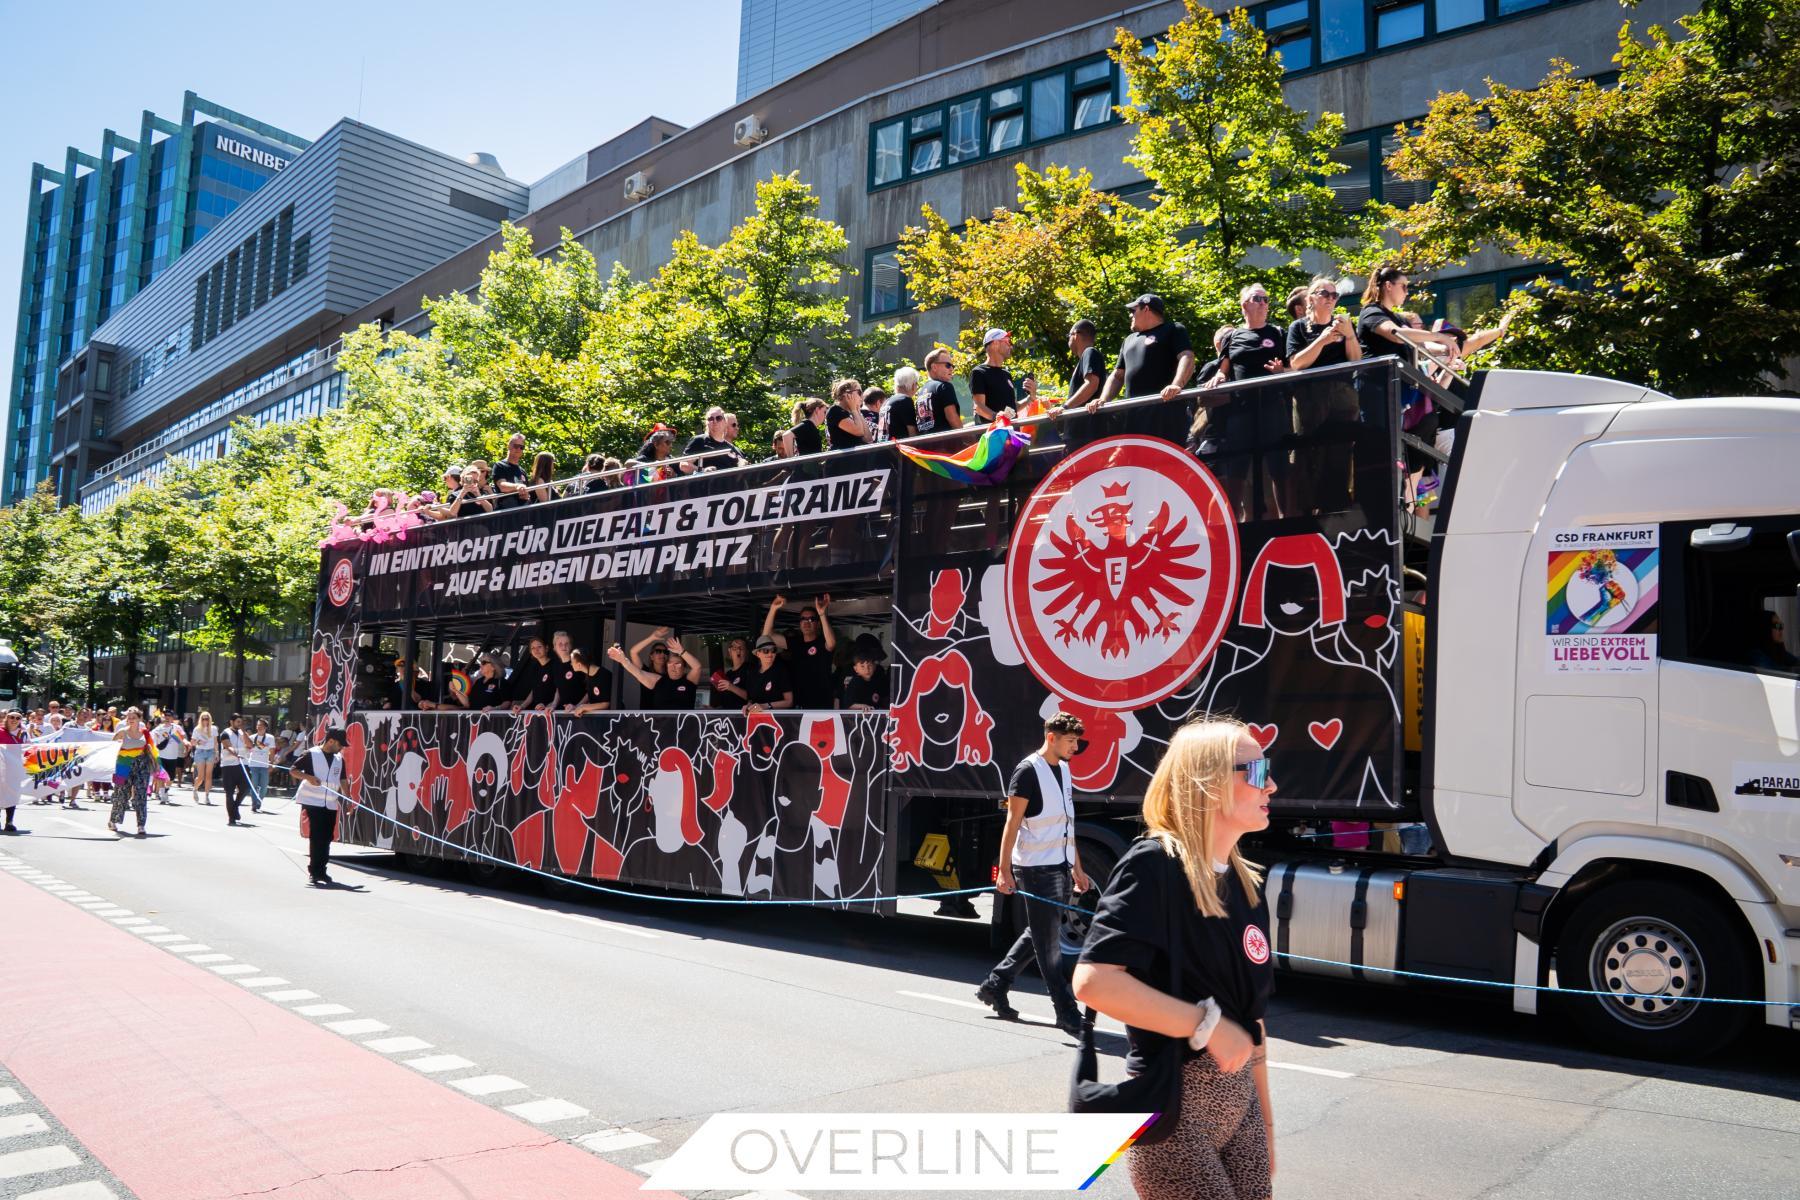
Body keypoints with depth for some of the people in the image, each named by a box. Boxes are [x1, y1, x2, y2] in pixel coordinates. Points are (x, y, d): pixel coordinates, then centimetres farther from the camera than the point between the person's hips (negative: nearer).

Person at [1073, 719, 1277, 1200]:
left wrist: (1264, 1117, 17)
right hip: (1175, 1107, -7)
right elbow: (1093, 981, -26)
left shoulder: (1245, 882, 8)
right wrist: (1207, 1024, -21)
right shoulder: (1155, 864, -16)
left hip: (1239, 1101, 8)